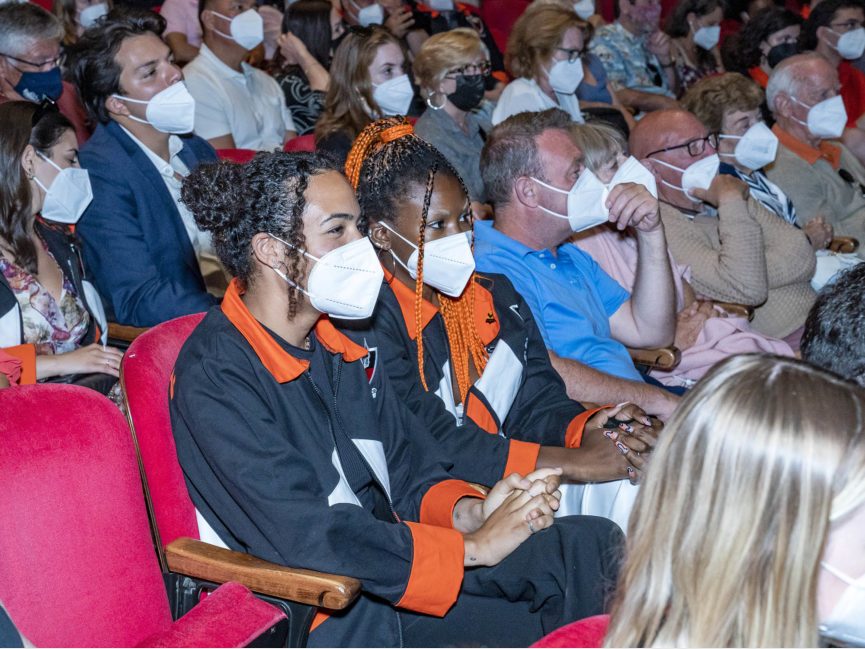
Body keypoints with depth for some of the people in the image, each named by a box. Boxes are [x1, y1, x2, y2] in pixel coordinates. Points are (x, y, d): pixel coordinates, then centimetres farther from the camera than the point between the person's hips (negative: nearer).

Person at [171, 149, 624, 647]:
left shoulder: (345, 348, 10)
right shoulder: (214, 378, -16)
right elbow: (303, 536, -24)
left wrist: (470, 511, -10)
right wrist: (472, 546, -19)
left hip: (386, 563, 8)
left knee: (595, 542, -12)